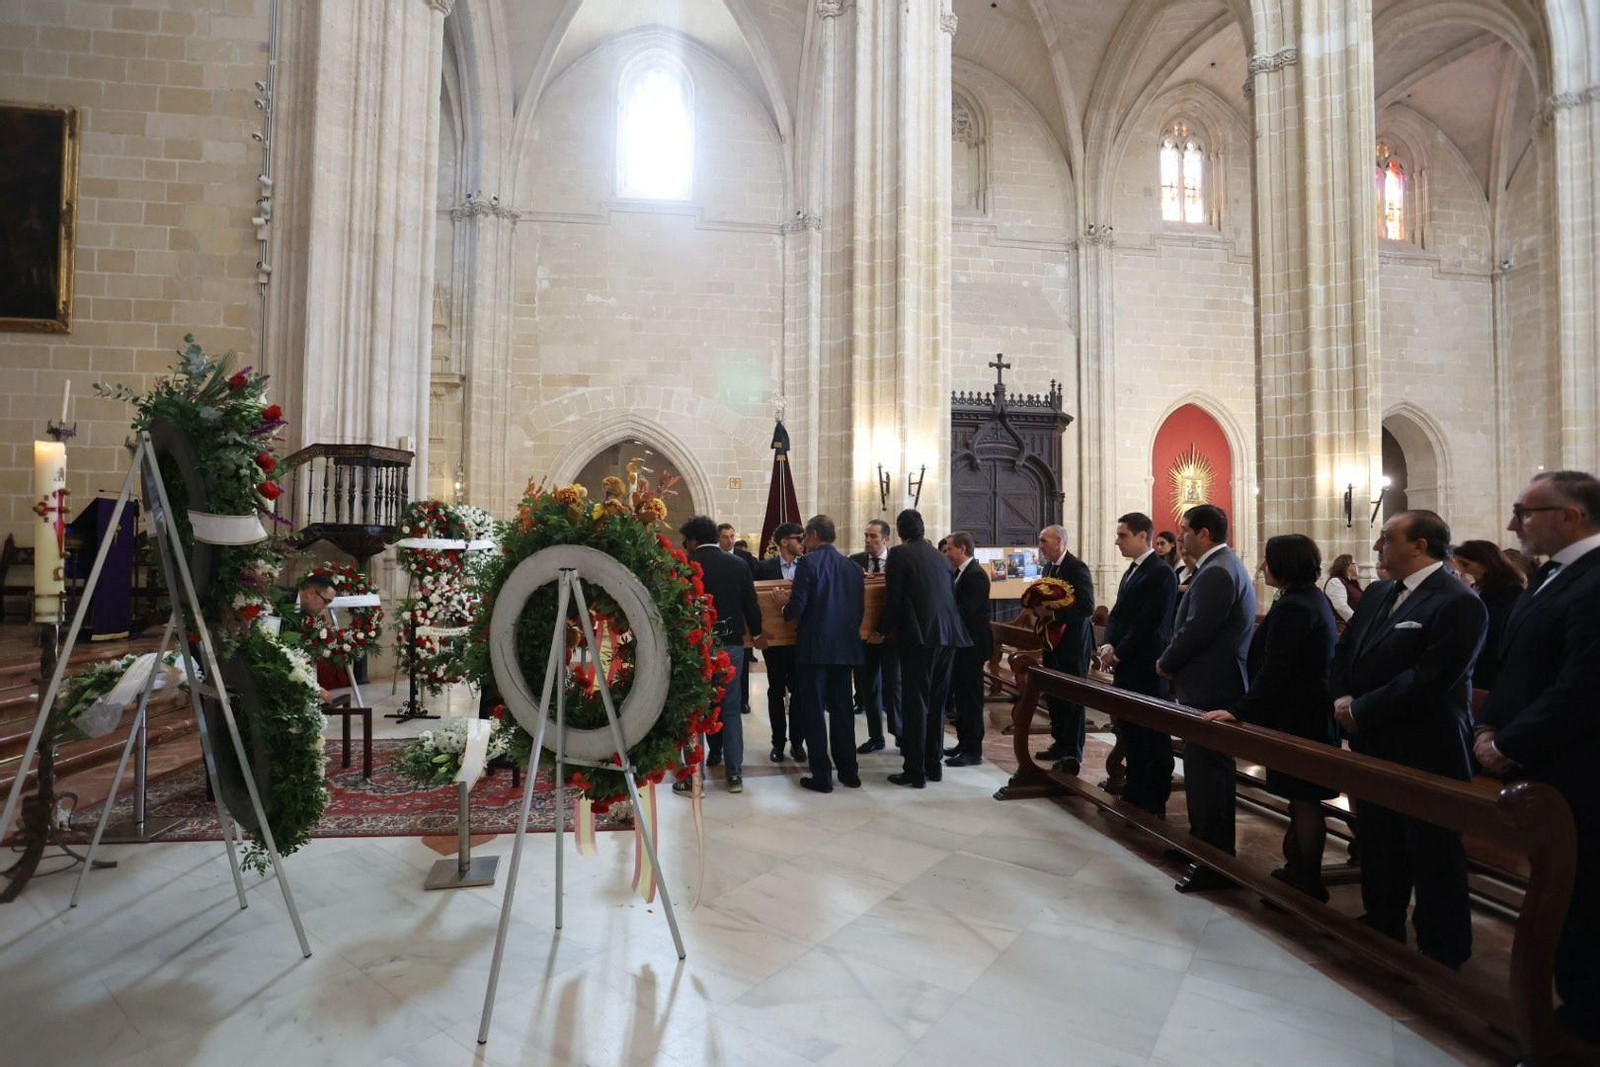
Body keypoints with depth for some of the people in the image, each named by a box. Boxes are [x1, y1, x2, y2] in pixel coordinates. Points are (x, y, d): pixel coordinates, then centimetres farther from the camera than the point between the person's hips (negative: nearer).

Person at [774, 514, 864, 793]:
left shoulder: (808, 562, -10)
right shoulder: (851, 566, 7)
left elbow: (797, 608, -16)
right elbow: (860, 608, 8)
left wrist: (785, 604, 5)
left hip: (814, 648, -6)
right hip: (845, 647, 6)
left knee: (814, 712, 3)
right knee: (842, 709, 15)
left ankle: (822, 776, 6)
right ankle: (849, 772, 21)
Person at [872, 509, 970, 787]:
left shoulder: (899, 554, -5)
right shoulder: (941, 557, 15)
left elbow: (893, 598, -9)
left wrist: (881, 631, 2)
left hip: (919, 637, -6)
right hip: (948, 636, 7)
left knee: (915, 704, -1)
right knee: (936, 702, 15)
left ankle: (915, 771, 2)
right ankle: (933, 765, 23)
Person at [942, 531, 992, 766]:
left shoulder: (976, 575, -17)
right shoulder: (961, 573, 13)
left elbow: (966, 611, -24)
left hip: (972, 645, -9)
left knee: (970, 698, -2)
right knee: (960, 696, 16)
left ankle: (973, 751, 6)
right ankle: (964, 743, 27)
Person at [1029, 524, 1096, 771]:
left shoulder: (1077, 568, -15)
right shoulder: (1047, 568, 10)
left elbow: (1087, 607, -22)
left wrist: (1053, 612, -25)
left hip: (1072, 642, -8)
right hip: (1053, 641, 8)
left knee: (1073, 698, 1)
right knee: (1053, 695, 14)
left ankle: (1073, 753, 11)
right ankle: (1060, 744, 27)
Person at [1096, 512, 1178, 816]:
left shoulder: (1161, 572, -13)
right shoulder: (1132, 571, 15)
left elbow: (1150, 623, -18)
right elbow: (1117, 613, 14)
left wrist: (1119, 653, -12)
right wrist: (1108, 646, -2)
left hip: (1146, 669, -9)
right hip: (1125, 667, 9)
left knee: (1153, 738, 2)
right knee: (1129, 734, 16)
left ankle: (1154, 805, 11)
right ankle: (1133, 794, 28)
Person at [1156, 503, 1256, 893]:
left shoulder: (1216, 573, -19)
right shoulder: (1225, 566, 15)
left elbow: (1195, 631, -23)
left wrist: (1166, 663, -8)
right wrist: (1174, 661, 9)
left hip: (1210, 690, -11)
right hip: (1219, 686, 11)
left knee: (1207, 773, -3)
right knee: (1206, 770, 18)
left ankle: (1215, 864, 7)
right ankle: (1205, 846, 30)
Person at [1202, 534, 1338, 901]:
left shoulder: (1292, 607, -20)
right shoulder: (1315, 599, 12)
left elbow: (1274, 671, -24)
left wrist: (1241, 709, -23)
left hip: (1298, 718, -10)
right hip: (1311, 715, 10)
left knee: (1303, 800, 0)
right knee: (1302, 798, 17)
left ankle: (1309, 883, 11)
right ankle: (1298, 870, 28)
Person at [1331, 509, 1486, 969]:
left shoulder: (1458, 603, -17)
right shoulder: (1377, 593, 8)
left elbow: (1428, 679, -24)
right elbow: (1344, 650, 11)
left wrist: (1360, 711, -18)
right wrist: (1342, 699, -5)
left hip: (1425, 754, -8)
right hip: (1373, 747, 8)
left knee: (1433, 859, 10)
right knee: (1378, 848, 21)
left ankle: (1442, 952, 28)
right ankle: (1381, 928, 38)